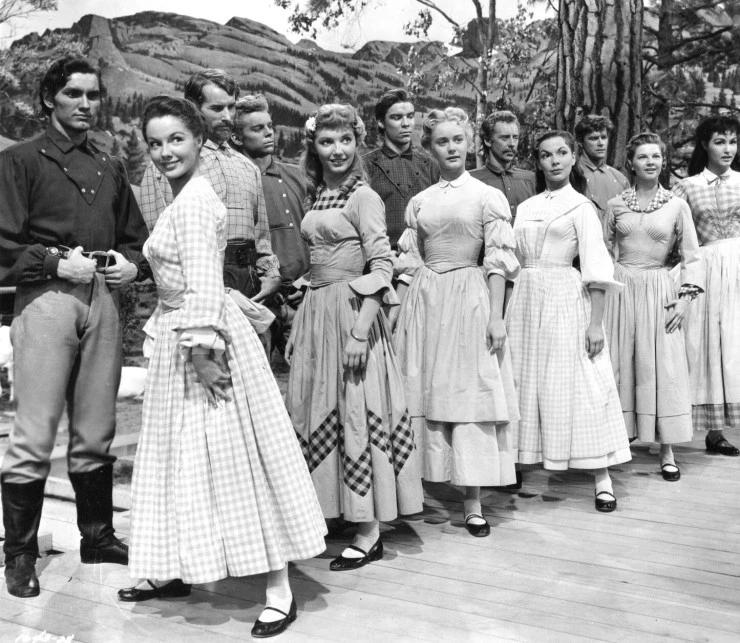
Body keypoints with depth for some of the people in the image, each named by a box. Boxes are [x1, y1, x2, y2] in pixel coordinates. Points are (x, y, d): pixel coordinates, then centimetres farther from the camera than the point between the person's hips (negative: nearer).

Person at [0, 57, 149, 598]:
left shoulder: (111, 168, 19)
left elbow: (136, 237, 22)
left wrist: (132, 263, 2)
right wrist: (57, 262, -13)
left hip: (104, 300, 5)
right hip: (47, 298, -4)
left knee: (96, 433, 11)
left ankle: (98, 537, 24)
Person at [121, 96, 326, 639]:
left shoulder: (195, 201, -16)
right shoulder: (183, 197, 15)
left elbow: (204, 284, -21)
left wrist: (201, 349, -23)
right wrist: (164, 333, 20)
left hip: (203, 340, -10)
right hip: (180, 339, 10)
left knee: (231, 461, -5)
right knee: (185, 459, 17)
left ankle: (280, 588, 3)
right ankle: (174, 570, 31)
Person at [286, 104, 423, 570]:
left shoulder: (363, 196, -9)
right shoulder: (316, 197, 13)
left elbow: (382, 266, -15)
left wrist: (361, 331, -23)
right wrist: (299, 328, 16)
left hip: (351, 310, -8)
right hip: (316, 312, 8)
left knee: (356, 411, -4)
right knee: (316, 412, 12)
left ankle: (370, 535, 4)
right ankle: (327, 510, 26)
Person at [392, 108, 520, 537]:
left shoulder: (489, 196, 1)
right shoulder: (420, 202, 11)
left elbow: (499, 261, -4)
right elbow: (408, 263, 12)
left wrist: (497, 317, -10)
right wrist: (403, 312, 5)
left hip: (470, 298, -3)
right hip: (424, 301, 4)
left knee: (470, 394, -3)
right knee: (426, 394, 4)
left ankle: (473, 503, 2)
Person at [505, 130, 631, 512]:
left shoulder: (581, 206, 0)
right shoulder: (525, 208, 13)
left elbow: (596, 271, -6)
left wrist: (595, 322, -13)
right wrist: (505, 314, 6)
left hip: (565, 301, -4)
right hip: (525, 299, 4)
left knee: (579, 386, -4)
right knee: (527, 383, 7)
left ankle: (602, 479, 2)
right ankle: (521, 464, 18)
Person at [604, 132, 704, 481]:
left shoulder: (677, 205, 3)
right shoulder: (615, 205, 5)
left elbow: (691, 257, 5)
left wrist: (686, 296, -5)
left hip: (658, 290, -1)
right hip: (620, 288, 1)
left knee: (662, 369, 0)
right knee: (618, 366, 4)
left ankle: (667, 453, 7)